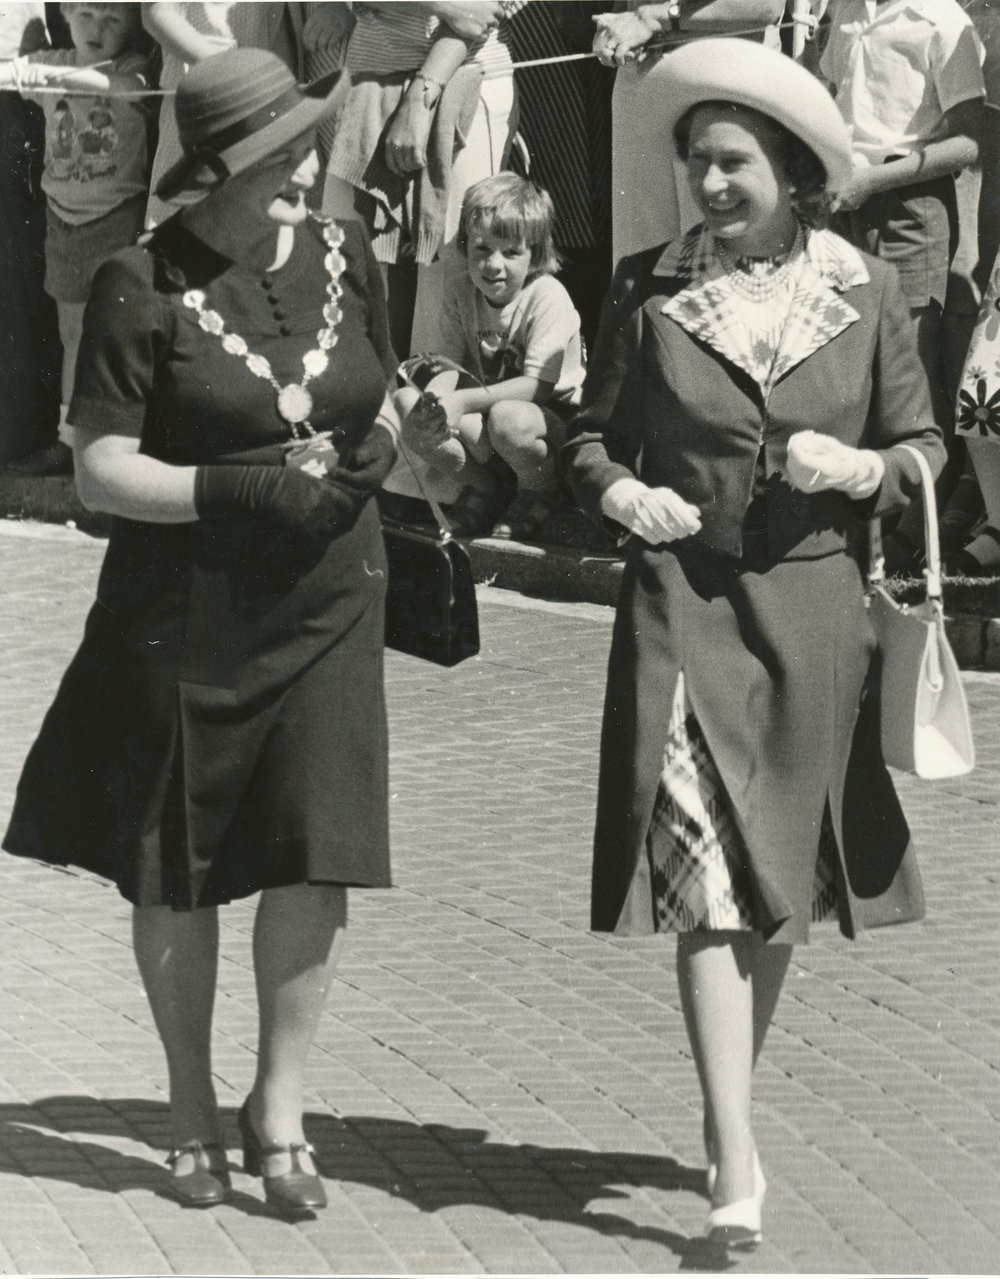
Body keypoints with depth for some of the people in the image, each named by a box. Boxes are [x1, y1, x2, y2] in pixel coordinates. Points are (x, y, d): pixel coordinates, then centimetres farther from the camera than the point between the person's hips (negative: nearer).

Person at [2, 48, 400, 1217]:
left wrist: (372, 451, -5)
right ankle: (192, 1111, 26)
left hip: (326, 610, 3)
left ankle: (280, 1103, 14)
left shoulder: (341, 257, 2)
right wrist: (249, 489, -22)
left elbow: (379, 406, 18)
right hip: (184, 620, -3)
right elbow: (101, 472, -13)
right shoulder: (144, 288, -12)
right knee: (177, 877, 8)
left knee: (317, 860, -5)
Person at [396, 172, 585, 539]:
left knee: (509, 420, -41)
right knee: (407, 403, -19)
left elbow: (538, 385, -26)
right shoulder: (461, 297, -1)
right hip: (481, 414, 6)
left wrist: (464, 402, -35)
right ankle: (481, 489, 2)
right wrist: (440, 395, -31)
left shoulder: (548, 299, -20)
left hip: (554, 417, -5)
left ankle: (540, 495, -5)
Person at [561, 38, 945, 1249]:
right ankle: (736, 1160, -12)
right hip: (683, 608, -2)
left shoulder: (864, 293, 1)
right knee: (709, 884, -10)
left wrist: (855, 469, -14)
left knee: (784, 885, 13)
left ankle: (729, 1104, 33)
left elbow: (924, 450, 6)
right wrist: (621, 495, -12)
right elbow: (591, 435, 9)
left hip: (813, 610, 2)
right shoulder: (648, 290, -1)